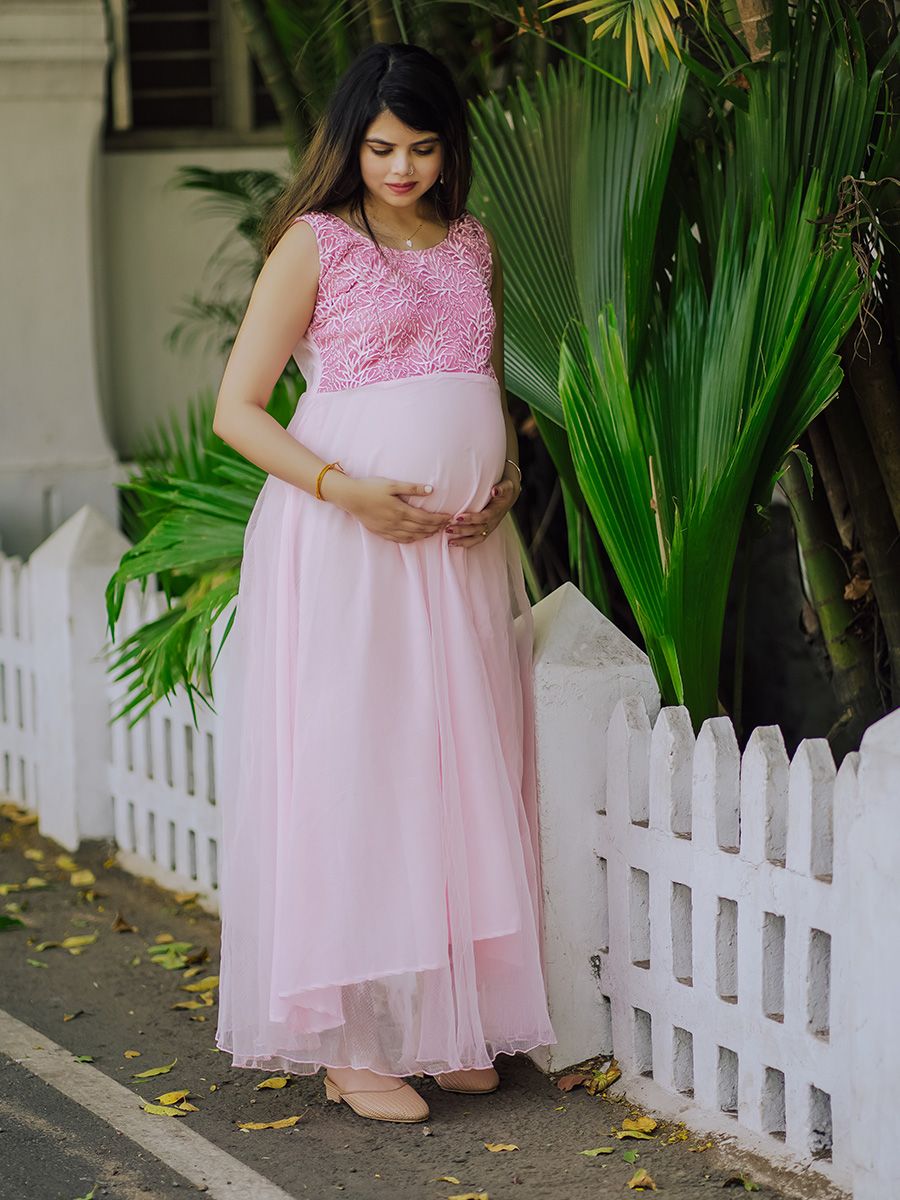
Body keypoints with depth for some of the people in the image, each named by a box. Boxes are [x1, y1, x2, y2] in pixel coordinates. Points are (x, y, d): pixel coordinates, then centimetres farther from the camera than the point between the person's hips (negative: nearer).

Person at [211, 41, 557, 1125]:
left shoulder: (472, 247, 14)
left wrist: (507, 476, 4)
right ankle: (352, 1044, 3)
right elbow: (236, 408, -5)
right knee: (349, 776, -3)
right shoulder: (315, 243, -2)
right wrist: (345, 488, -17)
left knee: (459, 776, 7)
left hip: (461, 547, 6)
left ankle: (450, 1023, 18)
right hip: (345, 546, -5)